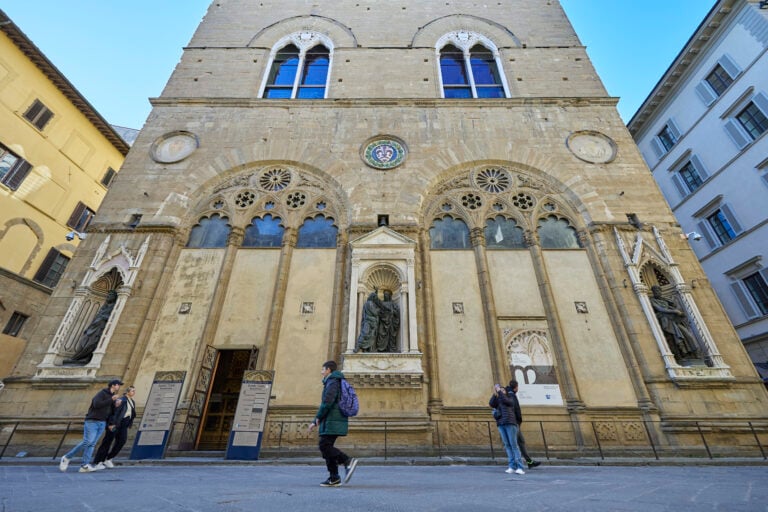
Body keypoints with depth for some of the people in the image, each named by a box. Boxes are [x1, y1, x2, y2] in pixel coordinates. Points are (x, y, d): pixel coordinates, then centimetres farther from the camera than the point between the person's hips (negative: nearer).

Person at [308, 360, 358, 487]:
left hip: (332, 422, -10)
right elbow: (325, 404, 26)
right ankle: (334, 478, 11)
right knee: (327, 447, 9)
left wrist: (318, 417, -9)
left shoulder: (333, 382, -9)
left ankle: (348, 461, -14)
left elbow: (327, 402, -23)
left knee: (324, 446, -11)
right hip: (332, 422, 10)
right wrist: (315, 423, 24)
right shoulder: (332, 383, 23)